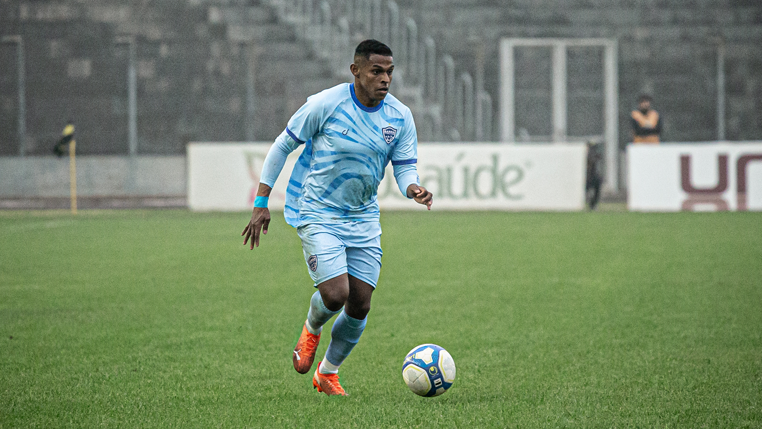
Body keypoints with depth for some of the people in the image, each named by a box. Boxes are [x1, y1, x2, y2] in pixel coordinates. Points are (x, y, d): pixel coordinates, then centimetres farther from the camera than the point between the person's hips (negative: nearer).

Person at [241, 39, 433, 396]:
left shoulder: (400, 116, -3)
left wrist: (414, 188, -24)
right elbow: (282, 146, -5)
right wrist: (261, 203, -6)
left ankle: (328, 373, 26)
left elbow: (405, 168, 1)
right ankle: (311, 330, 17)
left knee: (360, 304, 3)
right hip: (317, 215, -5)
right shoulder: (325, 105, -15)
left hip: (363, 219, 5)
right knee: (336, 294, -19)